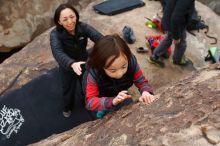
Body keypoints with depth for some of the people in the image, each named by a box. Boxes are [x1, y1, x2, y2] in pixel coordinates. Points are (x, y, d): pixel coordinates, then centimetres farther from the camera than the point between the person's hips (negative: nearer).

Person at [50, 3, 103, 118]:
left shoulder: (83, 27, -24)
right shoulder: (55, 34, -29)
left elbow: (98, 37, -40)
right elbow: (58, 52, -46)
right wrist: (72, 64, -66)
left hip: (84, 63, 2)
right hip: (67, 67, -2)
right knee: (68, 90, 20)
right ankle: (67, 108, 53)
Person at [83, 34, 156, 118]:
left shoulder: (131, 62, -33)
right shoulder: (93, 74, -39)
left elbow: (141, 81, -21)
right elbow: (90, 101, -37)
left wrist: (146, 92, -45)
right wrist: (113, 101, -54)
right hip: (102, 98, -3)